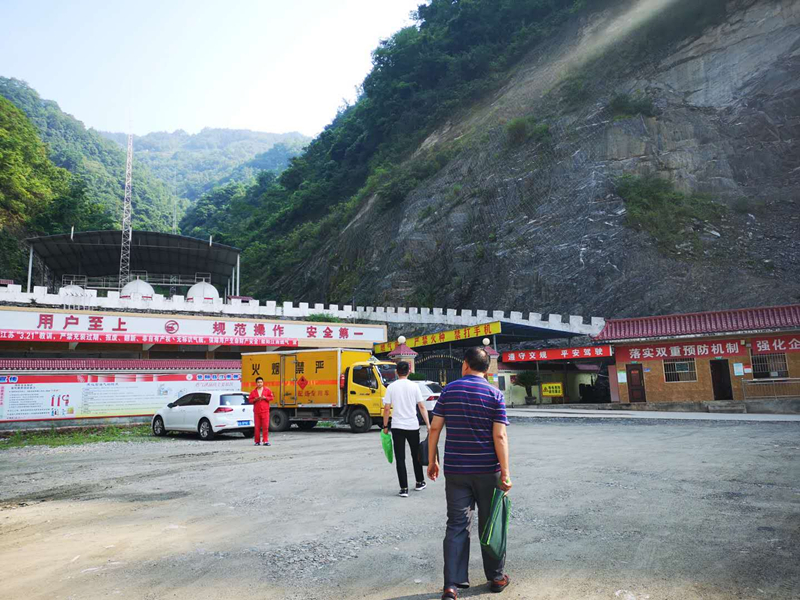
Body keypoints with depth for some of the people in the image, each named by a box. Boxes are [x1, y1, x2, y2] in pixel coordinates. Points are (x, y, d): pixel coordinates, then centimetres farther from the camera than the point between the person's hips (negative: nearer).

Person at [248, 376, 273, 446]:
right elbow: (249, 400, 9)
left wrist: (265, 398, -9)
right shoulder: (253, 392, 9)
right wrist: (255, 399, -10)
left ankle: (265, 441, -2)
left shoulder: (267, 390, 6)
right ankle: (257, 441, 12)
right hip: (256, 411, 1)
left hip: (265, 411, -1)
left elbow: (271, 398, 6)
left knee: (265, 426, -7)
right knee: (257, 427, 3)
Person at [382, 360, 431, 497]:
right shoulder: (414, 386, -2)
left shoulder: (391, 387, -4)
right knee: (416, 455, 18)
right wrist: (428, 424, 2)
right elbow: (422, 407, -3)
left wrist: (385, 426, 5)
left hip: (397, 427, -1)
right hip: (413, 426, 1)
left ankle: (404, 489, 2)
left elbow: (387, 408, -4)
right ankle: (420, 483, 30)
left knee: (400, 459, 4)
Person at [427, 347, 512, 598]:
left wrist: (432, 461, 8)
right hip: (487, 471, -1)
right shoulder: (495, 394, -5)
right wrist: (505, 472, -8)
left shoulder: (449, 390, 0)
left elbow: (435, 428, -1)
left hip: (455, 470, 1)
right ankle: (496, 577, 28)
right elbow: (499, 436, -12)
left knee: (457, 526, 7)